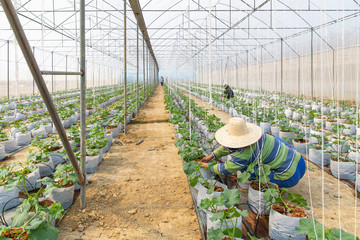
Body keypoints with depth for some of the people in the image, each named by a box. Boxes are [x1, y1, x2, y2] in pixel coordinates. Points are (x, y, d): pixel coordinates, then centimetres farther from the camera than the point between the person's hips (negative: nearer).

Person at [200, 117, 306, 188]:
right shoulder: (254, 135, -1)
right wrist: (211, 156, 14)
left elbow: (225, 169, -10)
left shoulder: (245, 155, -24)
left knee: (244, 167, -10)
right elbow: (230, 146, 12)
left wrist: (208, 166, 7)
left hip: (290, 178, -8)